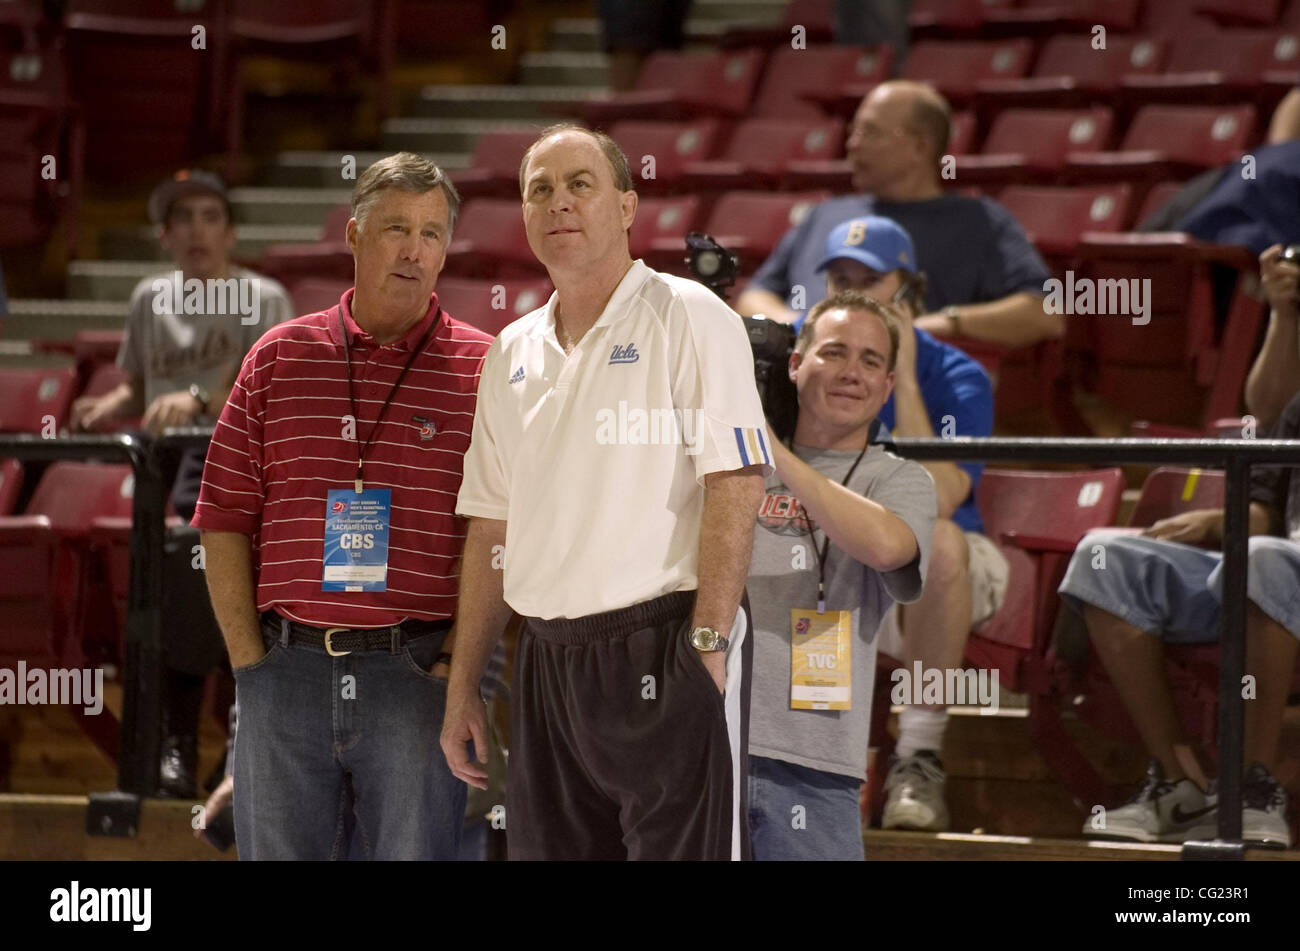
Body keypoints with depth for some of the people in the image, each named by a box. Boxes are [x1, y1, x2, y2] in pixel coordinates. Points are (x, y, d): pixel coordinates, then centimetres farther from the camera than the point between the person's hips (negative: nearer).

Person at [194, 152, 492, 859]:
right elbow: (224, 519, 9)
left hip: (416, 675, -2)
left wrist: (457, 662, -9)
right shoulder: (279, 358, 10)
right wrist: (248, 656, 1)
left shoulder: (482, 370, 3)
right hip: (286, 673, 2)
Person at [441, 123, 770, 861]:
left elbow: (735, 488, -11)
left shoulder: (688, 318, -3)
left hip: (661, 653, -6)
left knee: (679, 846, -12)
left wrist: (706, 645, -18)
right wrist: (464, 686, 14)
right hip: (550, 657, 6)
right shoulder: (513, 354, 17)